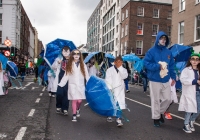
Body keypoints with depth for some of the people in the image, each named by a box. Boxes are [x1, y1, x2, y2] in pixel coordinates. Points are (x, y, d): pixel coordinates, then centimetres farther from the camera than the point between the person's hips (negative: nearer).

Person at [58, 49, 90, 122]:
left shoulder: (83, 65, 5)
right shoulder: (69, 65, 3)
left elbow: (87, 76, 4)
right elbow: (66, 76, 2)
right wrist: (60, 84, -3)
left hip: (81, 86, 1)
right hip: (72, 85, -1)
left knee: (79, 100, 2)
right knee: (74, 100, -5)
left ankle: (78, 109, 34)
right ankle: (74, 115, 9)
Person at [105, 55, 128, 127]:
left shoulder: (123, 70, 6)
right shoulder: (110, 70, -2)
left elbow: (124, 76, -14)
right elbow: (107, 80, -7)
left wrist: (120, 67, -16)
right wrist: (109, 89, -16)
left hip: (120, 90, 1)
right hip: (112, 90, -1)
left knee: (119, 105, -10)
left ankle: (118, 119, -7)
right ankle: (109, 116, 35)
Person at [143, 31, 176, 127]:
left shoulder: (168, 52, 10)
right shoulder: (151, 51, -5)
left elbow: (171, 65, 14)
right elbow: (146, 63, -11)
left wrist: (173, 77, 8)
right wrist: (158, 66, -20)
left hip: (166, 80, 5)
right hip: (155, 80, -4)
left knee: (167, 99, 9)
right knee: (155, 100, 4)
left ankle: (160, 112, 34)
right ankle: (156, 118, 20)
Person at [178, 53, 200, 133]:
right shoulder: (186, 70, -5)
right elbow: (183, 79, -20)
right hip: (189, 93, -6)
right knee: (189, 109, -2)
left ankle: (191, 121, 33)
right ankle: (186, 125, 16)